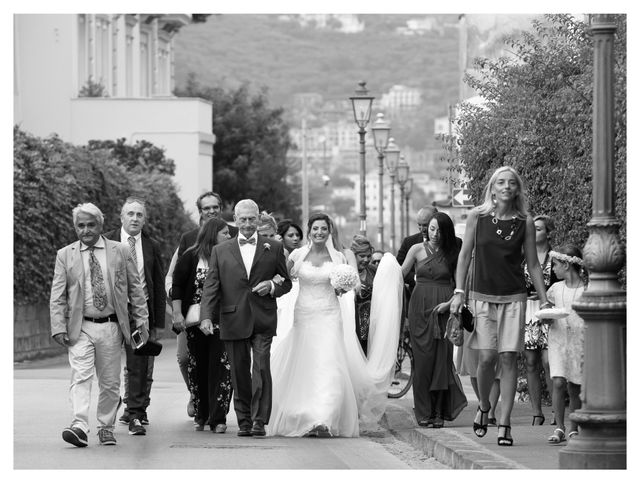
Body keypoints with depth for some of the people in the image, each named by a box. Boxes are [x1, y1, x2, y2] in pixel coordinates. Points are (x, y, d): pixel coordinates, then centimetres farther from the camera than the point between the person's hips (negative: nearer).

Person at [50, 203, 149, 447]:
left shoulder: (120, 252, 5)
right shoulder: (65, 255, 4)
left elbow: (135, 289, 9)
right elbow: (57, 296, 3)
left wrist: (141, 321, 3)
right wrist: (59, 328, -7)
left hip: (111, 327, 1)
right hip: (80, 327, -1)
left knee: (110, 382, 6)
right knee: (80, 376, -15)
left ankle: (106, 428, 18)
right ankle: (80, 426, -25)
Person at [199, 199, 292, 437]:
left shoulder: (274, 248, 10)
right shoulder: (220, 251, 10)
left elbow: (286, 282, 16)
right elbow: (211, 286, 4)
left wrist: (272, 287, -7)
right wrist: (206, 316, -10)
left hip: (263, 321, -1)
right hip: (233, 321, 1)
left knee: (261, 369, -12)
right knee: (240, 373, 5)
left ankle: (259, 421, -9)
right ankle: (244, 421, 14)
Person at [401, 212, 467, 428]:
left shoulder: (452, 254, 5)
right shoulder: (417, 250, 5)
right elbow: (400, 274, 3)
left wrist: (450, 302, -9)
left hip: (443, 310, 0)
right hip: (420, 308, 0)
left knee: (441, 359, -3)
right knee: (423, 359, -2)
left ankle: (439, 413, 2)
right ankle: (424, 412, 2)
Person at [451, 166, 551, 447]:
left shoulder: (525, 223, 3)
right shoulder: (477, 217, 1)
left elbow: (533, 264, 8)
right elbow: (465, 255, 6)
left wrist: (544, 301, 6)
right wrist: (459, 292, -1)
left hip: (514, 297, 1)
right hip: (483, 296, 0)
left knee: (508, 358, -5)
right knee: (487, 357, -9)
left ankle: (504, 424, -2)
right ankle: (483, 407, 20)